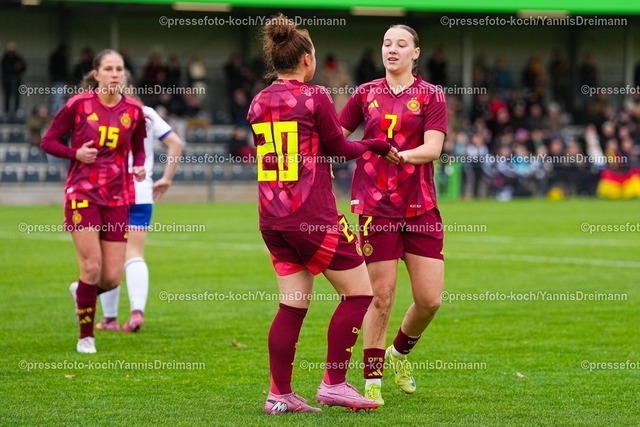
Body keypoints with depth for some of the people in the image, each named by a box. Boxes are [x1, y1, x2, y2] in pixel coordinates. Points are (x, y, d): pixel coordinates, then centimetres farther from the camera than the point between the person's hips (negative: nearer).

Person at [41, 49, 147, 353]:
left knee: (113, 277, -2)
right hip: (82, 194, -3)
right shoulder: (79, 105, -6)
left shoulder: (133, 110, 2)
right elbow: (48, 142, 2)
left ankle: (81, 292, 34)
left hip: (117, 199, 3)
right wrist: (76, 153, -15)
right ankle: (86, 337, 7)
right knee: (92, 268, -12)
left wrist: (139, 167, -3)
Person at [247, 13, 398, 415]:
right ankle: (334, 383, 0)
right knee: (358, 292, 4)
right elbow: (339, 149, -4)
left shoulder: (259, 102, 9)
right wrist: (374, 145, 13)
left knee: (293, 304, 10)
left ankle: (280, 394, 6)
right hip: (312, 216, -7)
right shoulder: (315, 96, -10)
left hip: (272, 217, 7)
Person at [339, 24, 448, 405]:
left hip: (421, 207, 0)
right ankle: (372, 380, 5)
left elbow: (433, 147, -12)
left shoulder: (432, 96, 2)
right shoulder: (366, 94, 8)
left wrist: (401, 155, -29)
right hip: (376, 207, 0)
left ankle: (400, 353, 28)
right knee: (381, 296, -5)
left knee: (430, 299, -1)